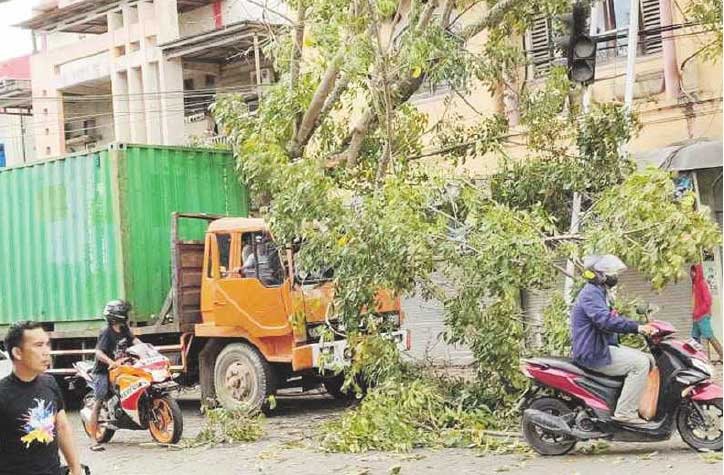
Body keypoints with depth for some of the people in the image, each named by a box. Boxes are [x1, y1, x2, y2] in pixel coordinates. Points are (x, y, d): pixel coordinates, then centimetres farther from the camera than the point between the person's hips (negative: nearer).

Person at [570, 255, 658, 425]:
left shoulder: (600, 293, 20)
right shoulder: (591, 293, -15)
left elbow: (614, 320, 27)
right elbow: (605, 320, -31)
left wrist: (641, 327, 15)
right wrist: (636, 327, -33)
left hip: (602, 348, 11)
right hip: (593, 354, -11)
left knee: (648, 359, 10)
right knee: (640, 363, -19)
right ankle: (625, 412, -20)